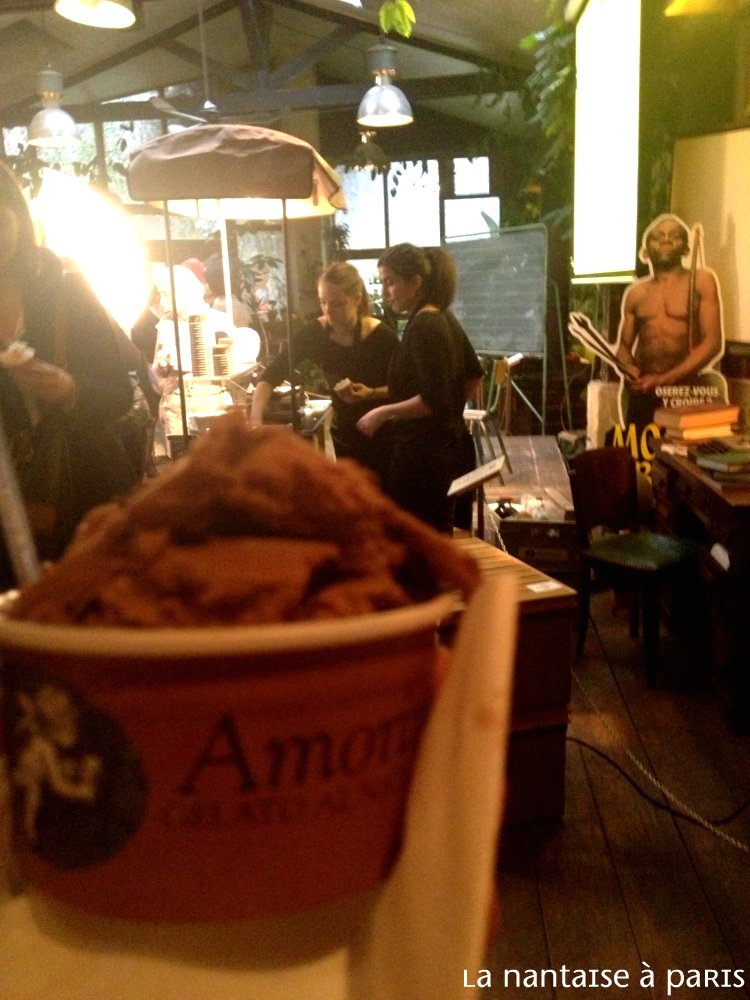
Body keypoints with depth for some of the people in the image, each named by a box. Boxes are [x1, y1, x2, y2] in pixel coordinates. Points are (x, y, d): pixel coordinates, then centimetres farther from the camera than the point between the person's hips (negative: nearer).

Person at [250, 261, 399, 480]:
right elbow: (271, 375, -14)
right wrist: (256, 419, -30)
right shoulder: (313, 333, -12)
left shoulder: (381, 335, -19)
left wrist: (371, 393, -29)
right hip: (344, 434, 3)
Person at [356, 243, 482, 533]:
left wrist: (383, 413, -16)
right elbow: (474, 376, 20)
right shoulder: (444, 318, 11)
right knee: (437, 535, 18)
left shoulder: (422, 327, -19)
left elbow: (432, 399, -24)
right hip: (445, 445, 10)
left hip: (424, 451, -10)